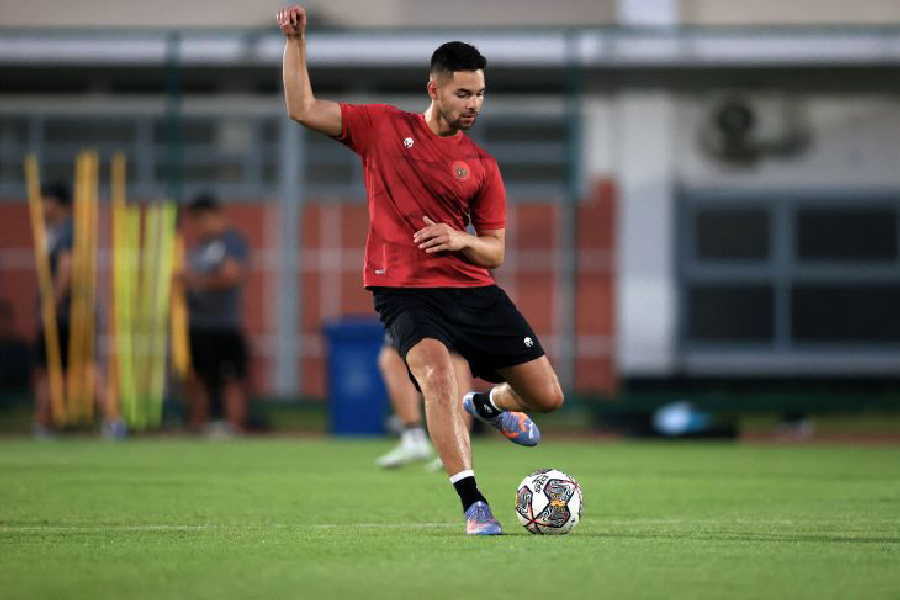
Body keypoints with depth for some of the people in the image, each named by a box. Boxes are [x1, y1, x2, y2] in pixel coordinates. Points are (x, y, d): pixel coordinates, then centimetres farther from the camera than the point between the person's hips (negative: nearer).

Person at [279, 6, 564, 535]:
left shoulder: (482, 166, 8)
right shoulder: (383, 126, 5)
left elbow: (495, 253, 10)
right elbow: (303, 109, 3)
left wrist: (460, 240, -11)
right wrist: (296, 41, -5)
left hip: (472, 290, 3)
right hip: (404, 291, -3)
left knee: (548, 396, 3)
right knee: (438, 372, -33)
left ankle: (489, 403, 40)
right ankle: (473, 505, -33)